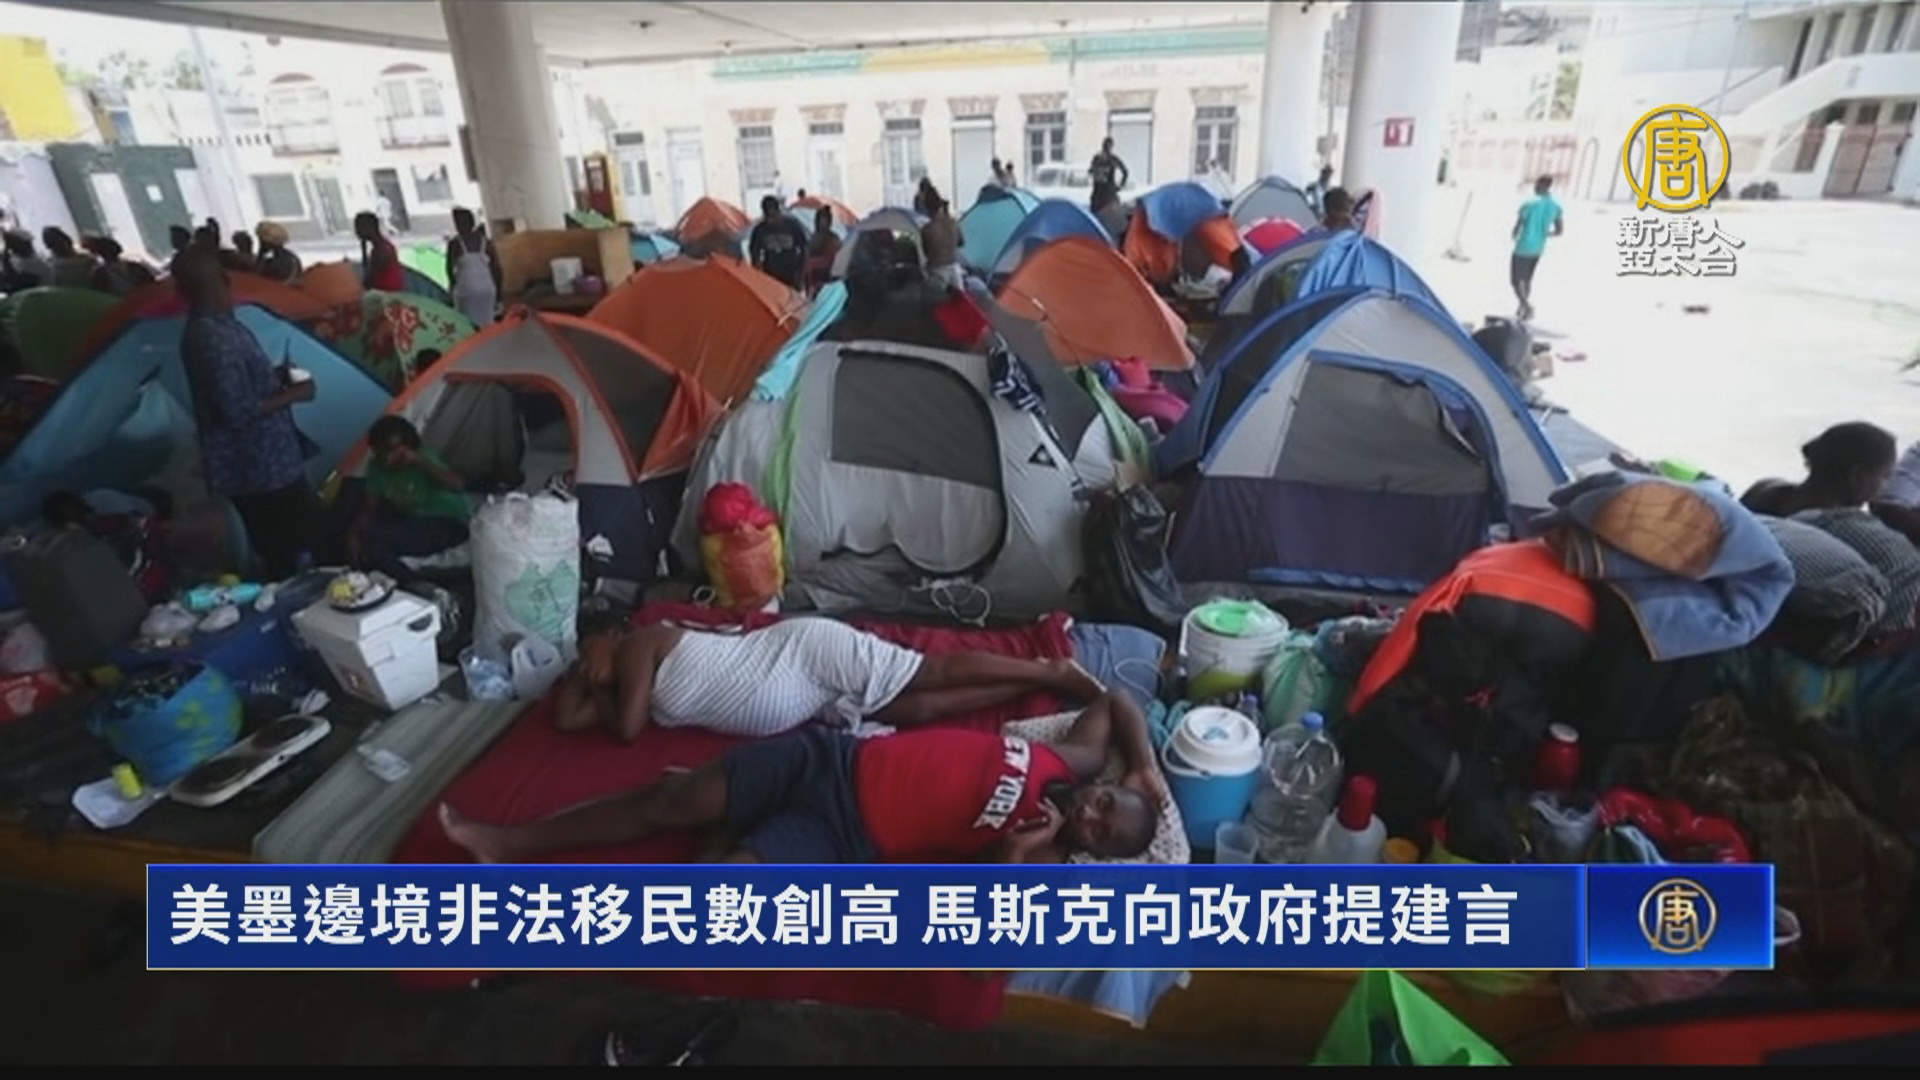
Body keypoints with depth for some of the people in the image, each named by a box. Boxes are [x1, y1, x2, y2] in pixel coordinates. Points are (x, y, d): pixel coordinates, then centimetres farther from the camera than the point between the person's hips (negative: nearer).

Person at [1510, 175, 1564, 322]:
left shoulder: (1529, 204, -16)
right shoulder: (1556, 206, 1)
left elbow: (1516, 228, -13)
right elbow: (1559, 231, 5)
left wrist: (1515, 238, 9)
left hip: (1523, 248, -6)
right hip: (1538, 248, 6)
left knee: (1516, 281, -1)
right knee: (1527, 279, 20)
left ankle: (1527, 307, -18)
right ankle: (1523, 308, 26)